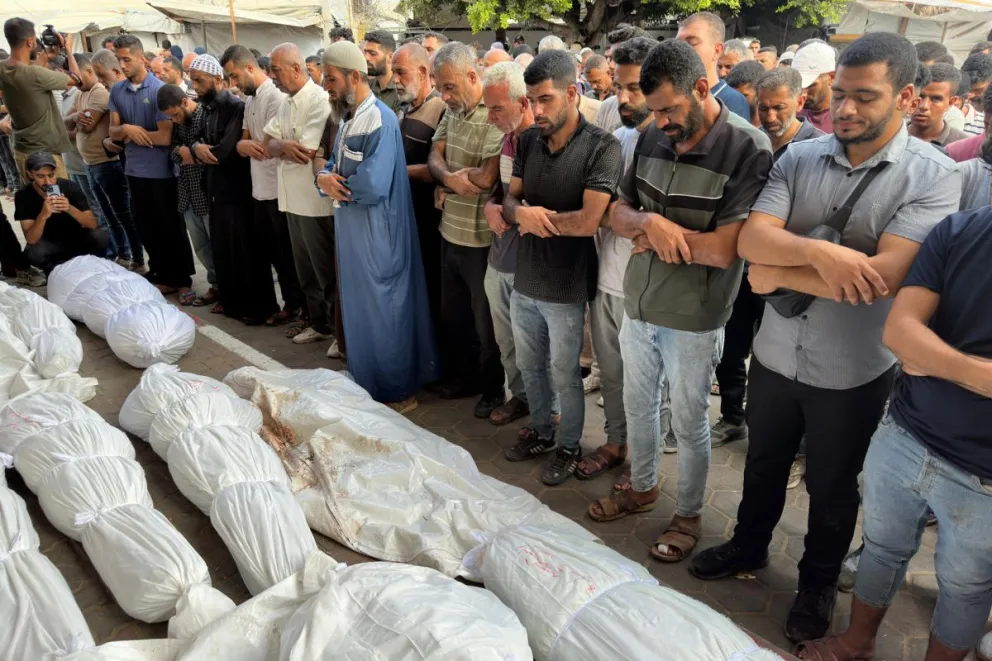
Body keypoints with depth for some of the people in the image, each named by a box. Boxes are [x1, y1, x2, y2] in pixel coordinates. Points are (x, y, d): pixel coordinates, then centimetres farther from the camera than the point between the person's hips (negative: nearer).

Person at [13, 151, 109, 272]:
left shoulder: (71, 187, -15)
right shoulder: (24, 196, -17)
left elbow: (92, 224, -18)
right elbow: (31, 240, -24)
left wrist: (70, 208, -37)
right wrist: (43, 215, -42)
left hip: (75, 238, 1)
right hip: (49, 243, -1)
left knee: (102, 237, -29)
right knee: (34, 254, -35)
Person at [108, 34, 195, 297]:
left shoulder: (159, 90, -11)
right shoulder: (117, 91, 6)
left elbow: (165, 137, -17)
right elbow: (113, 132, 4)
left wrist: (132, 134, -8)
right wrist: (127, 129, -16)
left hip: (161, 172, -6)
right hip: (134, 170, 6)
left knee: (170, 229, 5)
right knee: (146, 228, 13)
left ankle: (181, 280, 18)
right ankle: (161, 276, 26)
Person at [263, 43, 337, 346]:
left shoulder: (319, 100, -16)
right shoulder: (285, 103, 13)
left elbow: (306, 152, -21)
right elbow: (268, 143, 8)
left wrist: (280, 147, -3)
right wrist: (283, 146, -14)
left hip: (315, 199, -9)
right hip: (294, 196, 9)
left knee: (325, 268, 3)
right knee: (305, 267, 17)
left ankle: (338, 327, 16)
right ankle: (318, 320, 30)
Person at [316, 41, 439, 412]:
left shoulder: (380, 120, -18)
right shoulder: (347, 118, 11)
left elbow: (372, 186, -28)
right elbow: (334, 166, 15)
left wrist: (334, 185, -11)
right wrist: (325, 178, -9)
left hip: (377, 236, -9)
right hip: (351, 231, 9)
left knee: (384, 314, 2)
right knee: (359, 310, 18)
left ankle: (398, 394, 18)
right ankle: (366, 383, 34)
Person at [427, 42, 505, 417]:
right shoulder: (452, 111, 8)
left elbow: (486, 178, -26)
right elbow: (434, 157, 6)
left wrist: (446, 180, -8)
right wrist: (450, 178, -17)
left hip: (482, 238, -8)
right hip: (450, 231, 8)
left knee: (486, 321, 8)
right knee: (453, 314, 21)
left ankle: (494, 390, 27)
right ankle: (462, 375, 40)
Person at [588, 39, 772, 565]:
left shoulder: (748, 149, -19)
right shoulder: (653, 137, 0)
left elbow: (723, 249, -25)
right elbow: (619, 214, 4)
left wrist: (655, 232, -14)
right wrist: (650, 222, -19)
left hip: (693, 319, -6)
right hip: (638, 304, 6)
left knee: (688, 423, 12)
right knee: (638, 405, 22)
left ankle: (689, 514, 36)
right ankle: (642, 487, 46)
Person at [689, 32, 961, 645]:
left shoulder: (933, 174, -14)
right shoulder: (800, 157, -3)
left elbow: (883, 277, -25)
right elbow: (751, 238, -13)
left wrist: (780, 274, -18)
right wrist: (816, 252, -31)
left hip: (853, 371, -3)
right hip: (775, 354, 3)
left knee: (833, 486, 18)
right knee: (764, 464, 23)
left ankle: (819, 582, 43)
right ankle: (749, 545, 49)